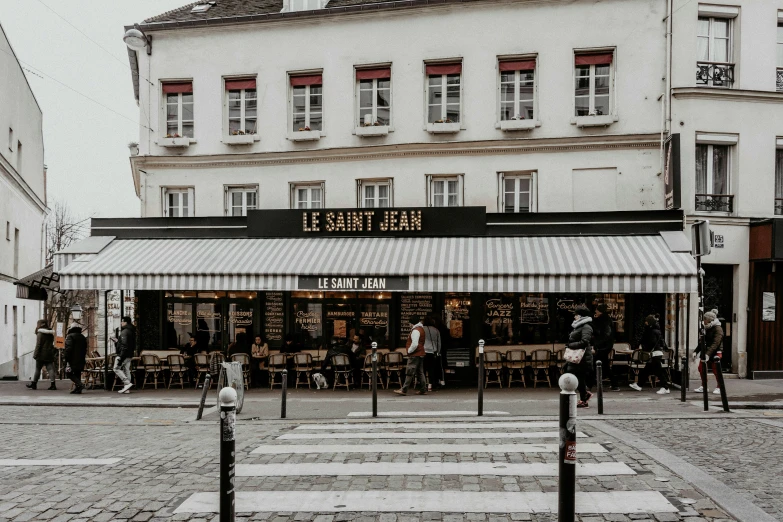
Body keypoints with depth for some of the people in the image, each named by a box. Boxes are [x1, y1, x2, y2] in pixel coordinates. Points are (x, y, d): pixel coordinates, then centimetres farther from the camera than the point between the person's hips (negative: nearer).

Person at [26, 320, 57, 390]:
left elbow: (38, 345, -11)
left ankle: (33, 384, 15)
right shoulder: (50, 334, 12)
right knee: (50, 369, 1)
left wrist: (35, 354, -8)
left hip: (42, 355, -5)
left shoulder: (40, 334, -8)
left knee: (38, 369, 6)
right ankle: (53, 384, -5)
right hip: (50, 355, 5)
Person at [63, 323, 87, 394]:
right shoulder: (83, 337, 17)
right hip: (81, 360, 7)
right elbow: (85, 349, 19)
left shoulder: (70, 336, -7)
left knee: (69, 373, -3)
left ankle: (79, 384, -19)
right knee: (78, 373, 11)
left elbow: (68, 348, -16)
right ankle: (78, 389, 7)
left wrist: (66, 358, -12)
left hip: (73, 359, -7)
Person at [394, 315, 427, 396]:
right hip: (420, 354, 10)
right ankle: (423, 390, 15)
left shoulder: (415, 331, -16)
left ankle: (404, 390, -8)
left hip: (415, 355, -10)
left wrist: (409, 351, -11)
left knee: (409, 373, -9)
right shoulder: (421, 329, 16)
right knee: (420, 372, 12)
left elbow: (414, 344, -25)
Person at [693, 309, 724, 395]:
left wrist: (708, 354, -32)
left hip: (715, 352, -7)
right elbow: (702, 342, 18)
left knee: (715, 370, -5)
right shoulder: (707, 328, 13)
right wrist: (696, 351, 9)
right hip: (706, 352, 7)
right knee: (701, 367, 1)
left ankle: (719, 387, 13)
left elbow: (715, 343, -23)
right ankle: (703, 386, 14)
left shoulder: (718, 329, -12)